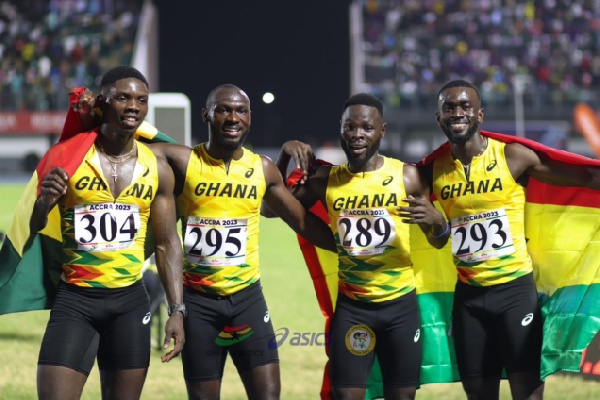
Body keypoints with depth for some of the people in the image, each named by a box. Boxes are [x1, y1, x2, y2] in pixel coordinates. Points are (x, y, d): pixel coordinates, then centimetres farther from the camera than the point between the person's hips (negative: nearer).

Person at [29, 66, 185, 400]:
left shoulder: (158, 169, 3)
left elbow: (168, 244, 10)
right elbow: (29, 230, -2)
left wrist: (177, 310, 3)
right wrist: (45, 203, -25)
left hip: (131, 301, 3)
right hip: (75, 299, -3)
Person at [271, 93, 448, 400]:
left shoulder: (406, 176, -2)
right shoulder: (326, 179, 1)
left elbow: (438, 242, 5)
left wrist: (435, 220, -19)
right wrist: (285, 156, -4)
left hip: (400, 303, 0)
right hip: (351, 305, 0)